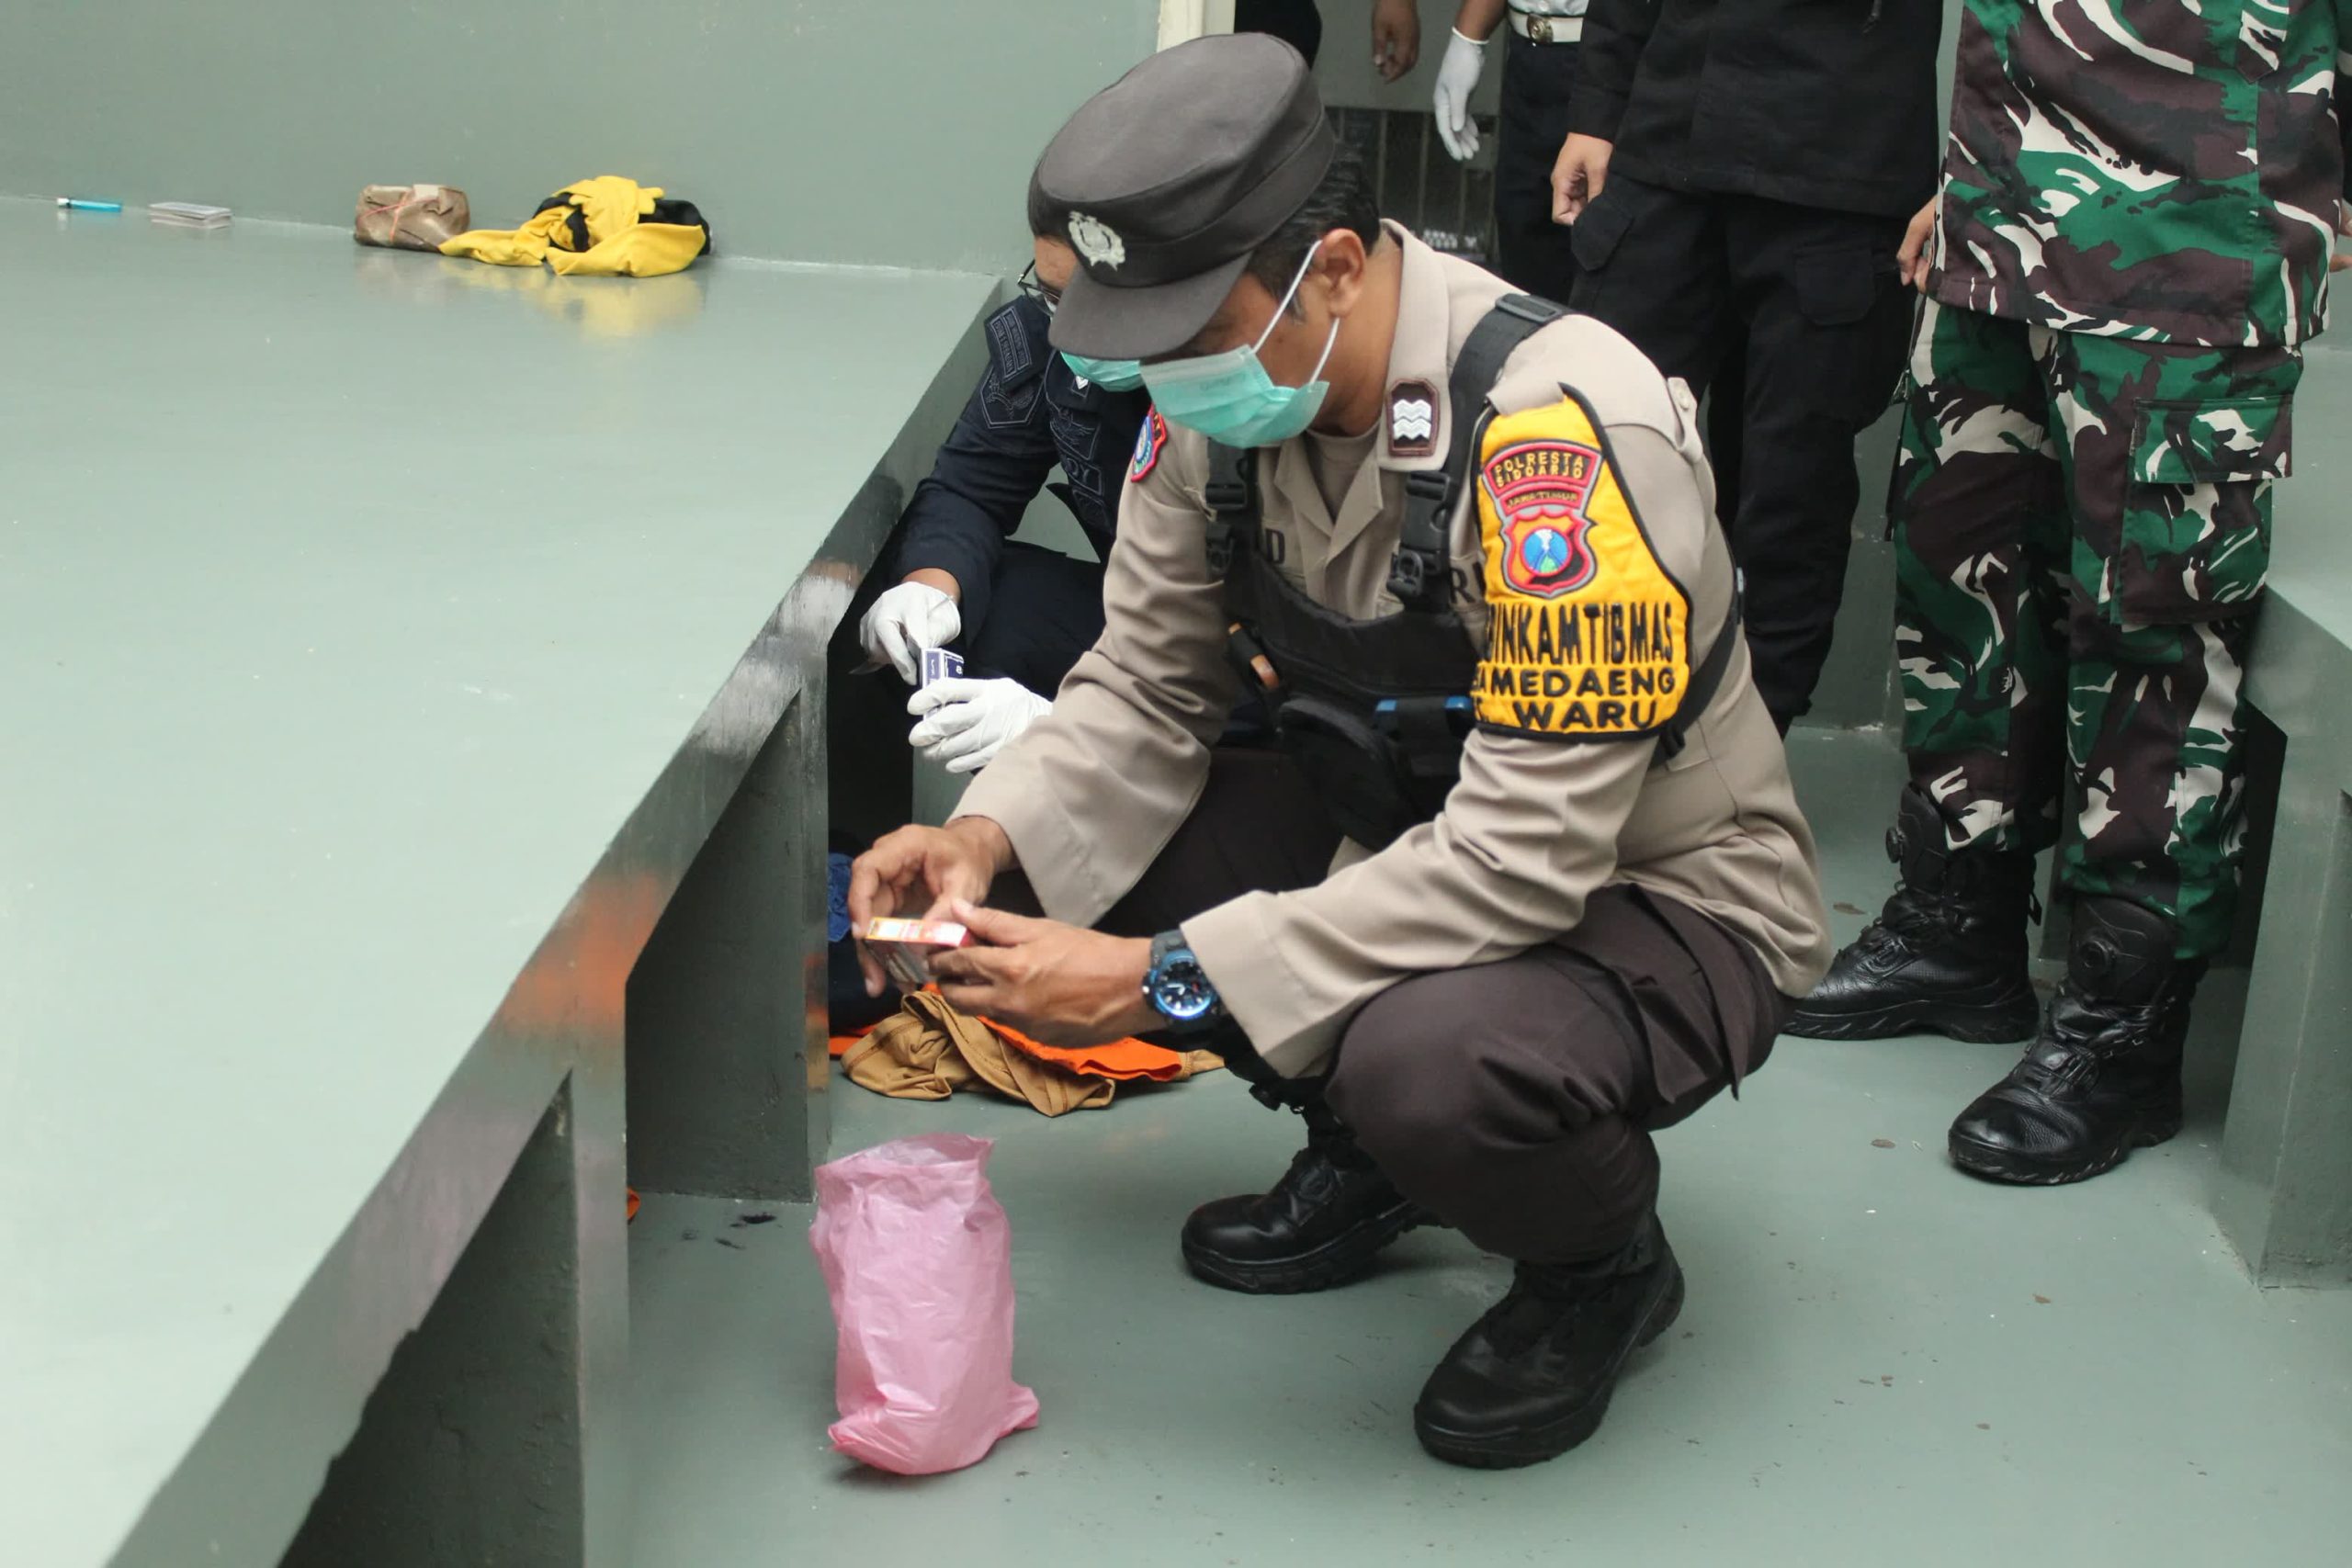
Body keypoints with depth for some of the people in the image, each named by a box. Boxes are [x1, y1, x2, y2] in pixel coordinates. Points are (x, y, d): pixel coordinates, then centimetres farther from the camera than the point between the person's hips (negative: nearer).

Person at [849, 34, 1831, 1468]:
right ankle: (1367, 1157, 11)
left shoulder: (1566, 434, -32)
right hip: (1407, 839, 7)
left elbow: (1530, 853, -34)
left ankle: (1604, 1257, 0)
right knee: (1042, 867, -9)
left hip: (1657, 902, -7)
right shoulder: (1218, 393, -10)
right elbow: (1147, 688, -2)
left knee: (1425, 1063, -38)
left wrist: (1165, 978, -34)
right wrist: (988, 839, -22)